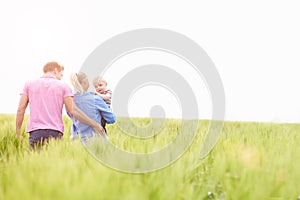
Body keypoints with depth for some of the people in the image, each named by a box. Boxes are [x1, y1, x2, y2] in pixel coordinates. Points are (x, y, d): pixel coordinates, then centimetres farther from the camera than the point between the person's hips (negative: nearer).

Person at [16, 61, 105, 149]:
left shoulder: (29, 84, 12)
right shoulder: (63, 86, 7)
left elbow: (20, 110, 7)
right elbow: (73, 110, -1)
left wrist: (18, 134, 12)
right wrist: (94, 124, 5)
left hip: (35, 133, 1)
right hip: (55, 132, -1)